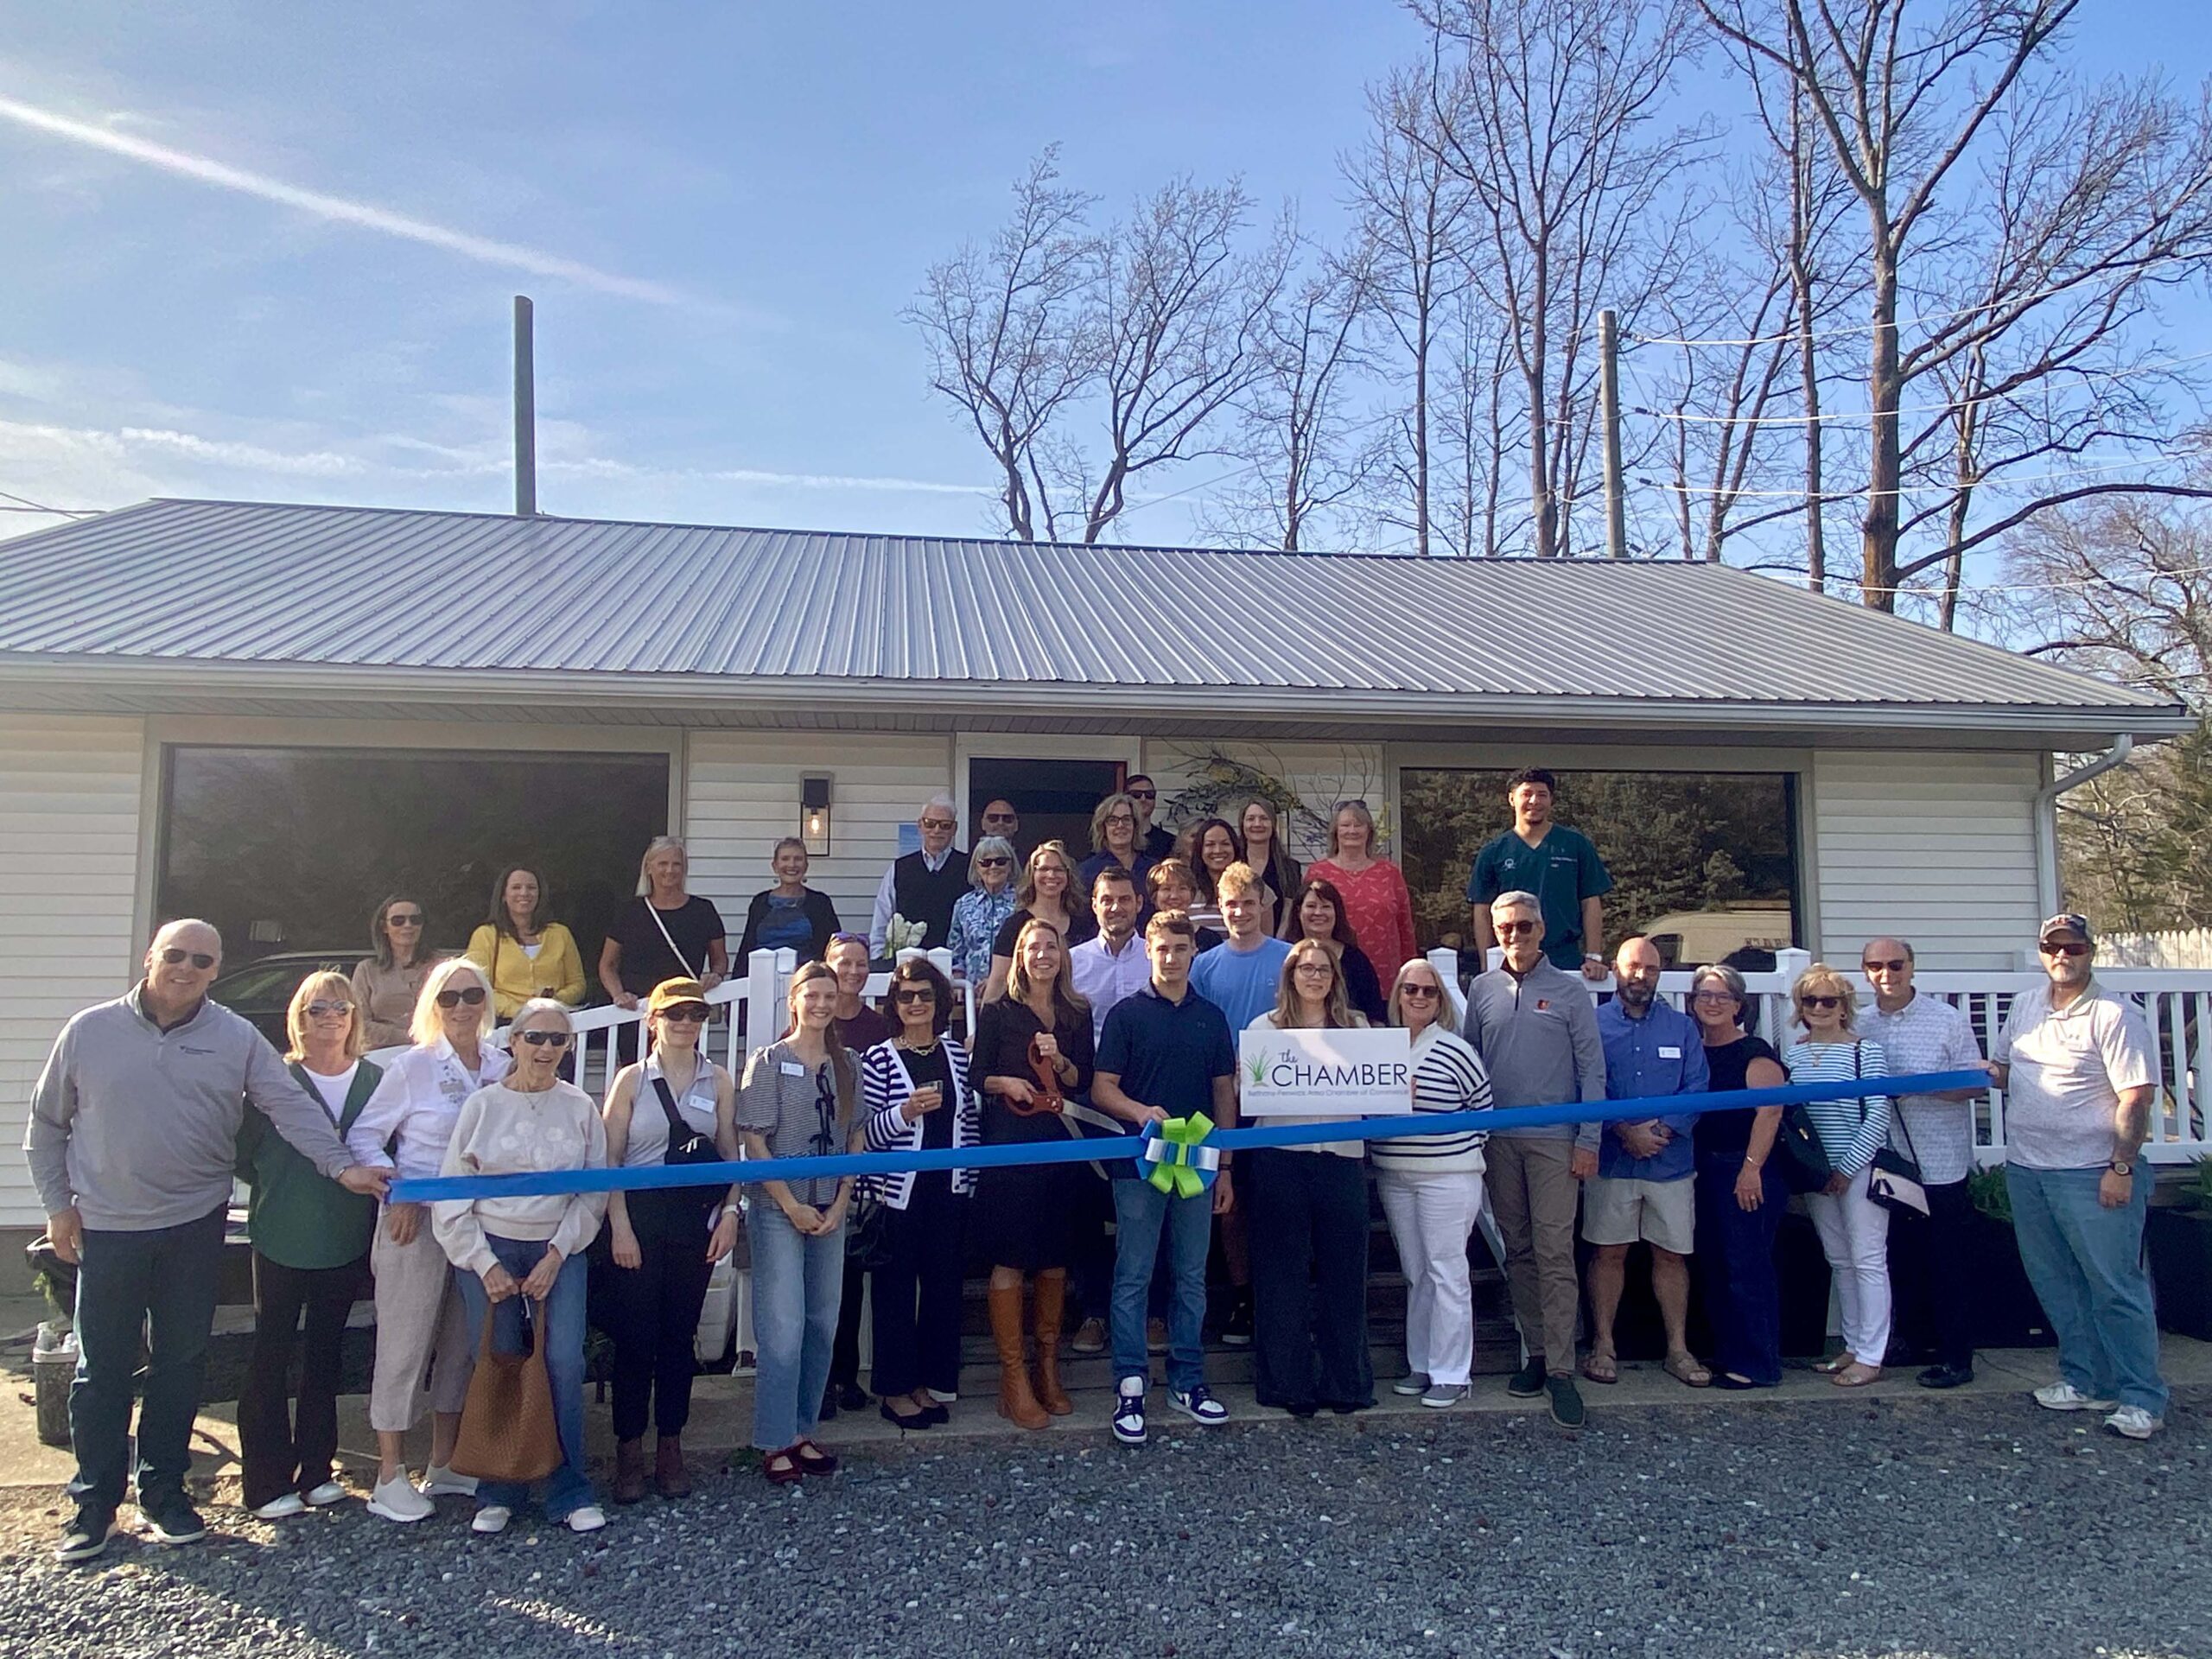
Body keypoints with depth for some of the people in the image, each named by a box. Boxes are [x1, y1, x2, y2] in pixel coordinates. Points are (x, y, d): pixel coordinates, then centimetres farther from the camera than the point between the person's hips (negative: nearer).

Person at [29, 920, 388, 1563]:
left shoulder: (237, 1040, -1)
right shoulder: (90, 1031, -1)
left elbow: (292, 1106, -7)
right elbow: (47, 1124, 8)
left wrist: (342, 1165, -18)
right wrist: (58, 1204, 3)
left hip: (195, 1227, 1)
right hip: (106, 1228, 0)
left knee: (181, 1366, 10)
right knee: (102, 1371, 7)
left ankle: (164, 1491, 24)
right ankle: (95, 1502, 22)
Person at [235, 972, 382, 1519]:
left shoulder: (374, 1080, 0)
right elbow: (244, 1152, -4)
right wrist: (277, 1189, -7)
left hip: (346, 1242, 3)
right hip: (282, 1241, -3)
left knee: (325, 1352, 14)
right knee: (271, 1356, 5)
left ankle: (315, 1470, 25)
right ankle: (267, 1482, 14)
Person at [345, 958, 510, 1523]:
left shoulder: (505, 1068, 3)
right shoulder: (412, 1067, -6)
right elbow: (363, 1137, -3)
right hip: (416, 1221, -4)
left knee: (462, 1344, 11)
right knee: (404, 1344, 1)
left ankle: (444, 1465, 25)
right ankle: (390, 1478, 13)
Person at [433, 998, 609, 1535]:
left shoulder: (580, 1108, 3)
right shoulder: (483, 1105, 1)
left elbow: (594, 1192, 2)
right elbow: (452, 1196, 1)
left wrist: (557, 1254, -7)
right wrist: (484, 1264, -5)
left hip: (560, 1251, 0)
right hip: (490, 1249, 0)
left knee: (564, 1364, -8)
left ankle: (569, 1494, 4)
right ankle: (499, 1494, 16)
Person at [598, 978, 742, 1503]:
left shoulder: (718, 1082, 7)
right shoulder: (632, 1079, 2)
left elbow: (731, 1155, 6)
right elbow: (610, 1158, -2)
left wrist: (730, 1212, -5)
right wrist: (620, 1225, -10)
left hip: (697, 1221, 2)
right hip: (639, 1217, -2)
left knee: (679, 1335, 9)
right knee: (635, 1336, 1)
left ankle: (670, 1450, 19)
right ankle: (629, 1453, 13)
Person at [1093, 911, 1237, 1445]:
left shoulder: (1211, 1018, 10)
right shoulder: (1127, 1014, 0)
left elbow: (1224, 1093, 13)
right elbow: (1102, 1089, -3)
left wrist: (1225, 1166, 9)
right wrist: (1141, 1111, -23)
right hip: (1139, 1163, -3)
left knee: (1192, 1276, 10)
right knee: (1133, 1277, 1)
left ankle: (1187, 1381, 21)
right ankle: (1129, 1386, 8)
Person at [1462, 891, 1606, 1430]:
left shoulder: (1569, 991, 1)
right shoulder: (1482, 990, 9)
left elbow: (1592, 1069, 1)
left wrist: (1588, 1141, -5)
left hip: (1554, 1139, -3)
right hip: (1498, 1139, 3)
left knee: (1555, 1255, -6)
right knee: (1517, 1250, 9)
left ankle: (1560, 1370, -3)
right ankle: (1534, 1352, 20)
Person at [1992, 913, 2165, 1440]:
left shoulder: (2114, 1016, -11)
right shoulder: (2025, 1007, 11)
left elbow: (2136, 1097, -14)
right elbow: (2006, 1069, 22)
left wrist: (2121, 1168, -17)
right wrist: (1989, 1073, -1)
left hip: (2092, 1174, -7)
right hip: (2027, 1170, 7)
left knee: (2116, 1288, -1)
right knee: (2056, 1285, 14)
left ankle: (2141, 1398, 9)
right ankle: (2085, 1380, 27)